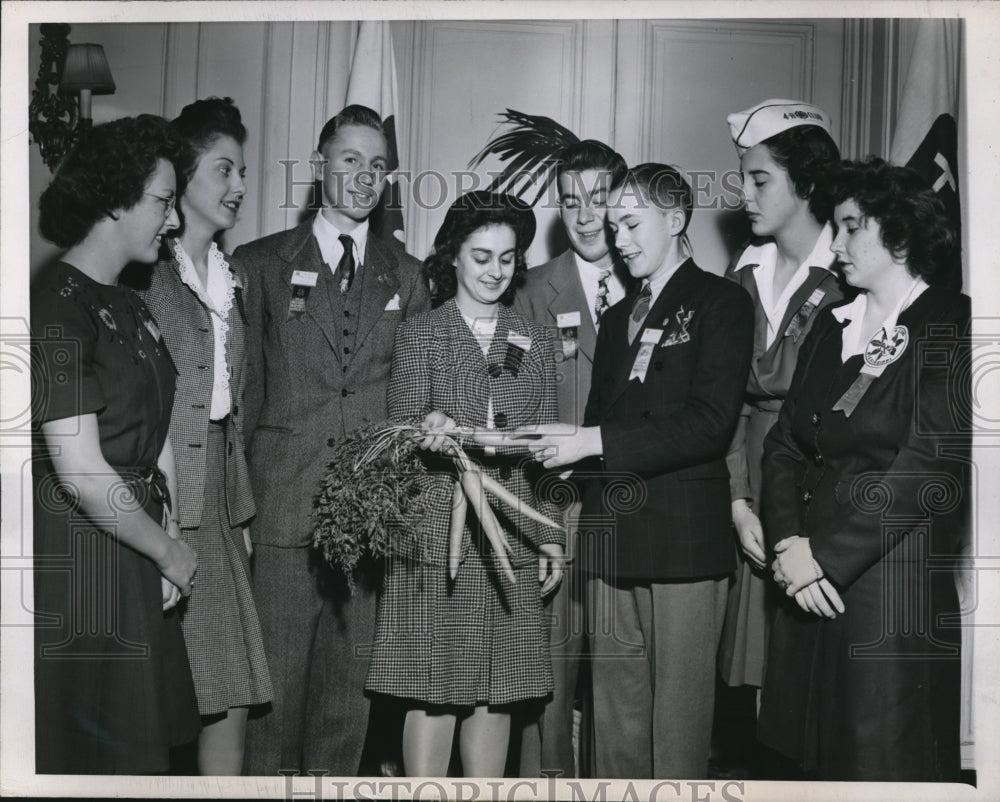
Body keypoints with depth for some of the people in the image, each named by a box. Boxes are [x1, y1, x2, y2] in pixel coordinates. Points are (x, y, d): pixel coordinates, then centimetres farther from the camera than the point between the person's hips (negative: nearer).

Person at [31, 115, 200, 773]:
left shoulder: (131, 309, 13)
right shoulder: (57, 309, -16)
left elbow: (157, 440, 9)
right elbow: (81, 472, -21)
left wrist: (170, 539, -3)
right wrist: (168, 551, -10)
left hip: (137, 564, 8)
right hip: (76, 563, -8)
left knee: (144, 740, 15)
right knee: (89, 747, 4)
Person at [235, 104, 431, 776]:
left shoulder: (405, 276, 13)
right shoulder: (261, 263, 6)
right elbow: (245, 386, 4)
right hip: (284, 507, -2)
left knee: (349, 684, 9)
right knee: (275, 682, 2)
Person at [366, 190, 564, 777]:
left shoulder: (533, 342, 13)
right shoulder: (419, 334, 6)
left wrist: (552, 536, 8)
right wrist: (431, 430, -24)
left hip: (512, 535, 3)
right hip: (435, 533, -2)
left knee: (497, 691, 5)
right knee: (432, 687, -2)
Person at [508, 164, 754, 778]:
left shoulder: (721, 302, 0)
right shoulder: (617, 319, 22)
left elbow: (711, 423, -12)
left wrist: (595, 442, -14)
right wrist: (562, 448, 3)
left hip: (686, 539, -6)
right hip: (614, 541, 6)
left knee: (679, 719, -1)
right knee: (614, 721, 9)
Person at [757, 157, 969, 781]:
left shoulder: (953, 327, -7)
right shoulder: (833, 326, 13)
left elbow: (931, 471, -16)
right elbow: (785, 443, 10)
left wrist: (823, 556, -14)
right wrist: (788, 543, -6)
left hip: (901, 589, -6)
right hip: (815, 588, 6)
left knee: (886, 759, 2)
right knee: (817, 759, 11)